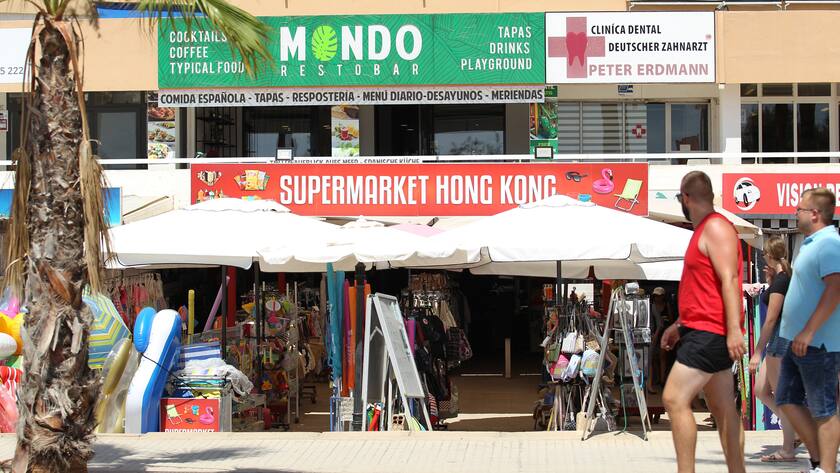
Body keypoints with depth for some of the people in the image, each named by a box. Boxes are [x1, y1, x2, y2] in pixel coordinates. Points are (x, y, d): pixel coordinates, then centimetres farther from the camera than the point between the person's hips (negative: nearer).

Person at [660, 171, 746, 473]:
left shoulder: (716, 227, -11)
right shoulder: (704, 230, 20)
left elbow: (729, 279, -21)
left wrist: (734, 329, -29)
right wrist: (679, 325, 30)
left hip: (710, 333, -10)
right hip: (703, 331, 10)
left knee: (674, 399, -14)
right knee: (722, 409, 9)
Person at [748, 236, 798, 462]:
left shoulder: (780, 279, -16)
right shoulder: (785, 277, 11)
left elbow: (771, 319, -19)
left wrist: (757, 352, -19)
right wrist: (771, 281, 17)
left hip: (781, 339, -10)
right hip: (779, 341, 10)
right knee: (761, 390, 13)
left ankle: (788, 449, 2)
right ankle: (794, 431, 16)